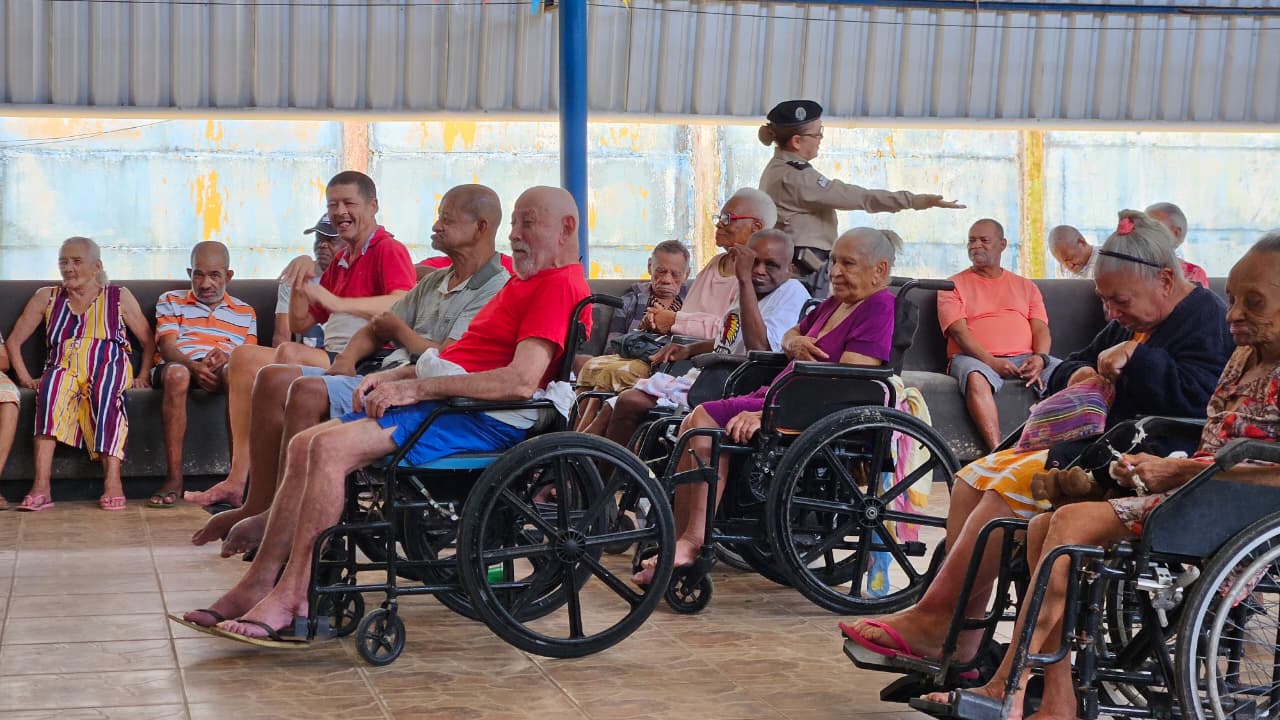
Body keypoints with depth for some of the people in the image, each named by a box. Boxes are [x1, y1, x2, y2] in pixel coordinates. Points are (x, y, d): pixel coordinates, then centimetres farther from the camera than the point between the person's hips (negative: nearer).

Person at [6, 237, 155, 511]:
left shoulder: (119, 297, 20)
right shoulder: (46, 298, 23)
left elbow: (149, 341, 18)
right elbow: (14, 340, 20)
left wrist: (143, 375, 2)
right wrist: (24, 377, 5)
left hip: (108, 365, -1)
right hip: (63, 367, 1)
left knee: (105, 389, -39)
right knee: (52, 386, -37)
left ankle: (112, 480, -50)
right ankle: (41, 484, -48)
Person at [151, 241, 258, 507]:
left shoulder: (244, 312, 27)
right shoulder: (171, 301, 24)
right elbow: (167, 346, 6)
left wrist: (227, 358, -12)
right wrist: (195, 367, -16)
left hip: (224, 369, 0)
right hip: (180, 366, 0)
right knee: (176, 373, -40)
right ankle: (173, 478, -40)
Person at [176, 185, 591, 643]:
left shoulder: (559, 285, -8)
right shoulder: (525, 281, 26)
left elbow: (522, 382, -22)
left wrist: (414, 388, -18)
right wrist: (391, 377, 9)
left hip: (484, 418, -11)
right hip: (448, 400, 11)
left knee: (330, 447, -24)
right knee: (303, 446, 1)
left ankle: (293, 595, -20)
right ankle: (259, 583, -2)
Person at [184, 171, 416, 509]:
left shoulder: (389, 250, -2)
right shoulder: (339, 262, 26)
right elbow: (299, 324, 26)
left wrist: (337, 302, -28)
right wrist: (301, 280, 8)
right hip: (330, 359, 9)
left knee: (291, 354, -31)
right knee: (244, 357, -3)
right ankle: (238, 478, -12)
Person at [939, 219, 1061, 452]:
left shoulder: (1025, 286, 25)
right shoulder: (954, 285, 14)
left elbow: (1041, 329, 13)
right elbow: (959, 332, -1)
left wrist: (1040, 358, -12)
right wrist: (992, 362, -18)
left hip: (1025, 358, 3)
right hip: (976, 359, -3)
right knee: (976, 378, -40)